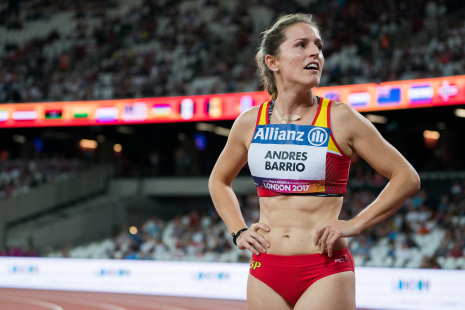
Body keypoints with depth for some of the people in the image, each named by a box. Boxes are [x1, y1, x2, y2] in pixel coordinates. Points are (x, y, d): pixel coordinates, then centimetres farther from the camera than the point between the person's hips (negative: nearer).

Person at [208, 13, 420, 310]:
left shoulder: (340, 119, -3)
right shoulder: (250, 123, 6)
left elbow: (407, 178, 1)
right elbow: (219, 180, 25)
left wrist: (355, 224, -7)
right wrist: (238, 231, 10)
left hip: (325, 273, -3)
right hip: (265, 273, 3)